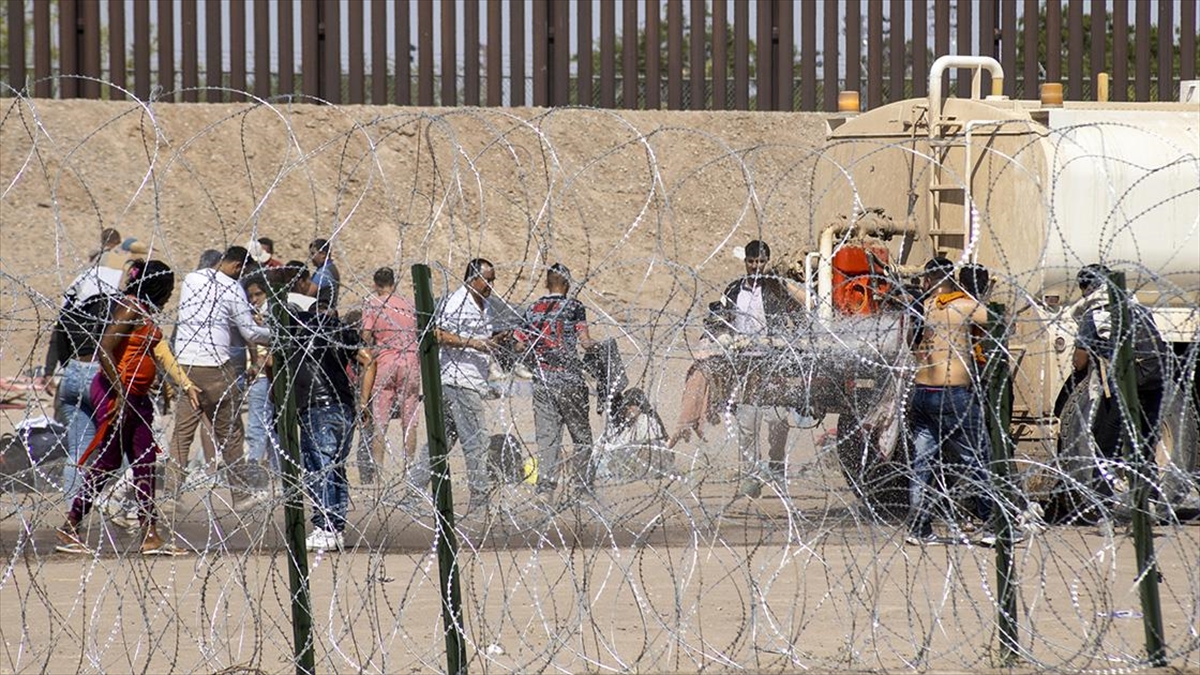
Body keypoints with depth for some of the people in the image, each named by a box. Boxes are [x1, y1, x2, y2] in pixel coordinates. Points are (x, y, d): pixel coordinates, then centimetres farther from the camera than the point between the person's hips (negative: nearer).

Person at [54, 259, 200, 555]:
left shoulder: (146, 313, 16)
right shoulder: (129, 309, -14)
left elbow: (161, 354, 20)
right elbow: (105, 351, -21)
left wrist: (187, 386, 17)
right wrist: (120, 394, -22)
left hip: (136, 397, 10)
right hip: (115, 393, -10)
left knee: (145, 464, 5)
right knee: (107, 462, -5)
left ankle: (151, 535, 4)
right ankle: (68, 529, 2)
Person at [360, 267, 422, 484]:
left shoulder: (372, 303, 2)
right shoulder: (409, 303, 12)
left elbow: (366, 334, -6)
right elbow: (420, 334, 11)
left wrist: (373, 347, 12)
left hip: (385, 360, -2)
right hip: (411, 359, 3)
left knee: (379, 418, 0)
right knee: (409, 418, 6)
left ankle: (376, 466, -6)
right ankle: (410, 465, 6)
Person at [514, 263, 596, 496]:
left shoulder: (533, 309, 9)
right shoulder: (573, 306, -3)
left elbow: (519, 344, 8)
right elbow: (584, 341, -9)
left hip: (541, 381, 3)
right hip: (570, 380, -3)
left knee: (547, 434, 4)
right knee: (581, 433, 8)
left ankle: (546, 482, -4)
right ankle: (582, 481, 7)